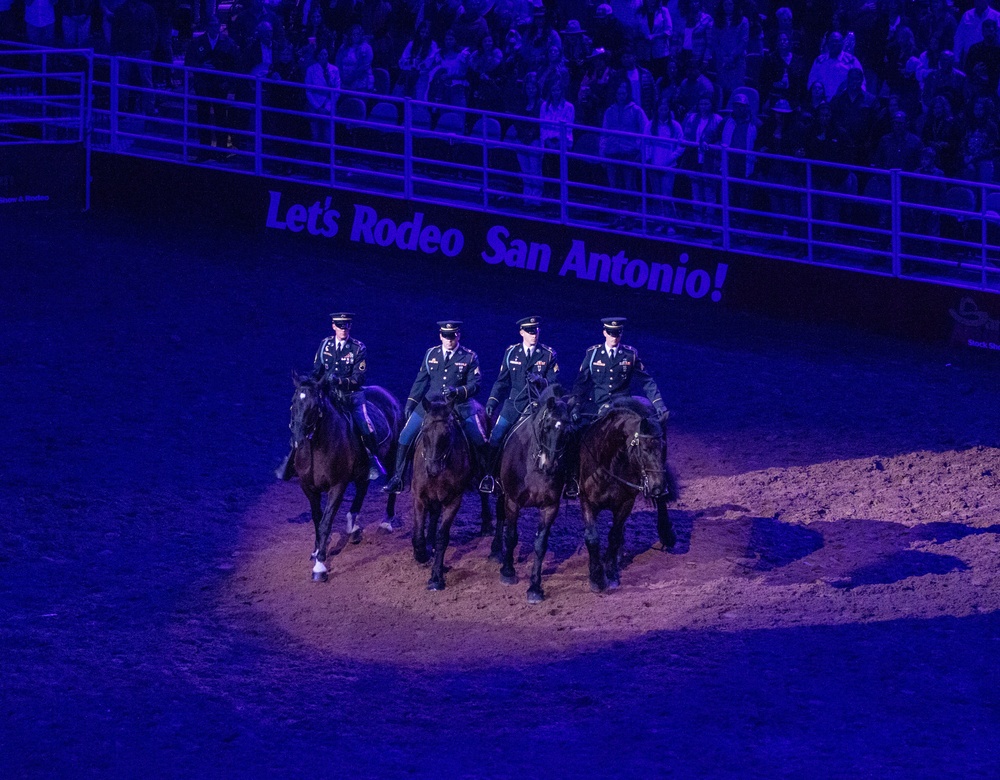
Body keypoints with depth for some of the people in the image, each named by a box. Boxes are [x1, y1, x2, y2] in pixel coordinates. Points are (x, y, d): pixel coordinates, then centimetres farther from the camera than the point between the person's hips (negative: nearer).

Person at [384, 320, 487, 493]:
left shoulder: (469, 357, 0)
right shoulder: (431, 354, 8)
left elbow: (475, 384, -4)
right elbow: (421, 380, 13)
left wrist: (457, 391, -22)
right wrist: (410, 402, 5)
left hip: (459, 404, -2)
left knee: (480, 440, -13)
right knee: (406, 435, -6)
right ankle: (398, 477, 3)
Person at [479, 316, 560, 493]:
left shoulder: (549, 354, 3)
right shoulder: (511, 352, 7)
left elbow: (554, 382, 0)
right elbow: (502, 381, 10)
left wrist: (540, 380, -21)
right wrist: (492, 401, -2)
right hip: (514, 403, 1)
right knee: (495, 437, -7)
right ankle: (489, 475, 5)